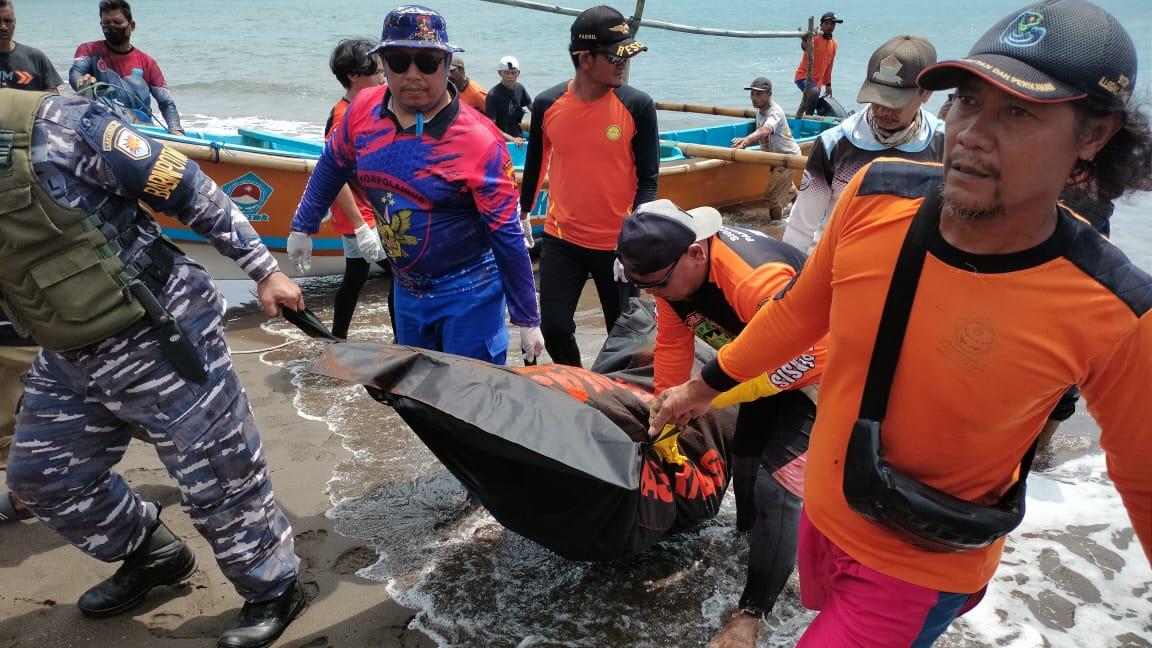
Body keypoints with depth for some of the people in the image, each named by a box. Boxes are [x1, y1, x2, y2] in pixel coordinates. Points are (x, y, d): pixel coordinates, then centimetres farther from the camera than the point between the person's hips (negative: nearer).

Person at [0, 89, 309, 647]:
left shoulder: (52, 128, -19)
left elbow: (188, 191, -15)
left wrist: (264, 271, -11)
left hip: (160, 335, -9)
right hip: (66, 358, 9)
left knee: (217, 477, 2)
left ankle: (274, 590, 24)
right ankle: (152, 555, 44)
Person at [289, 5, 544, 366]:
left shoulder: (479, 142, -22)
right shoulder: (363, 111, -7)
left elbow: (507, 237, -18)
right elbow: (333, 165, 13)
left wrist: (528, 321, -14)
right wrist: (303, 227, 22)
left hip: (468, 293, -6)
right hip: (406, 289, 6)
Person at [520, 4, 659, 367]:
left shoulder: (638, 106, -10)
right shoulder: (547, 104, -5)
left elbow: (648, 179, -7)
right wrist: (523, 212, 23)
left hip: (617, 242, -1)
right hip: (561, 240, 2)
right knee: (554, 330, 3)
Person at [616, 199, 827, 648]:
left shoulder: (757, 279, -41)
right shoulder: (669, 271, -14)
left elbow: (801, 358, -36)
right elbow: (672, 347, -5)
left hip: (815, 374, -8)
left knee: (776, 485, -13)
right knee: (743, 459, 18)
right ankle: (750, 542, 45)